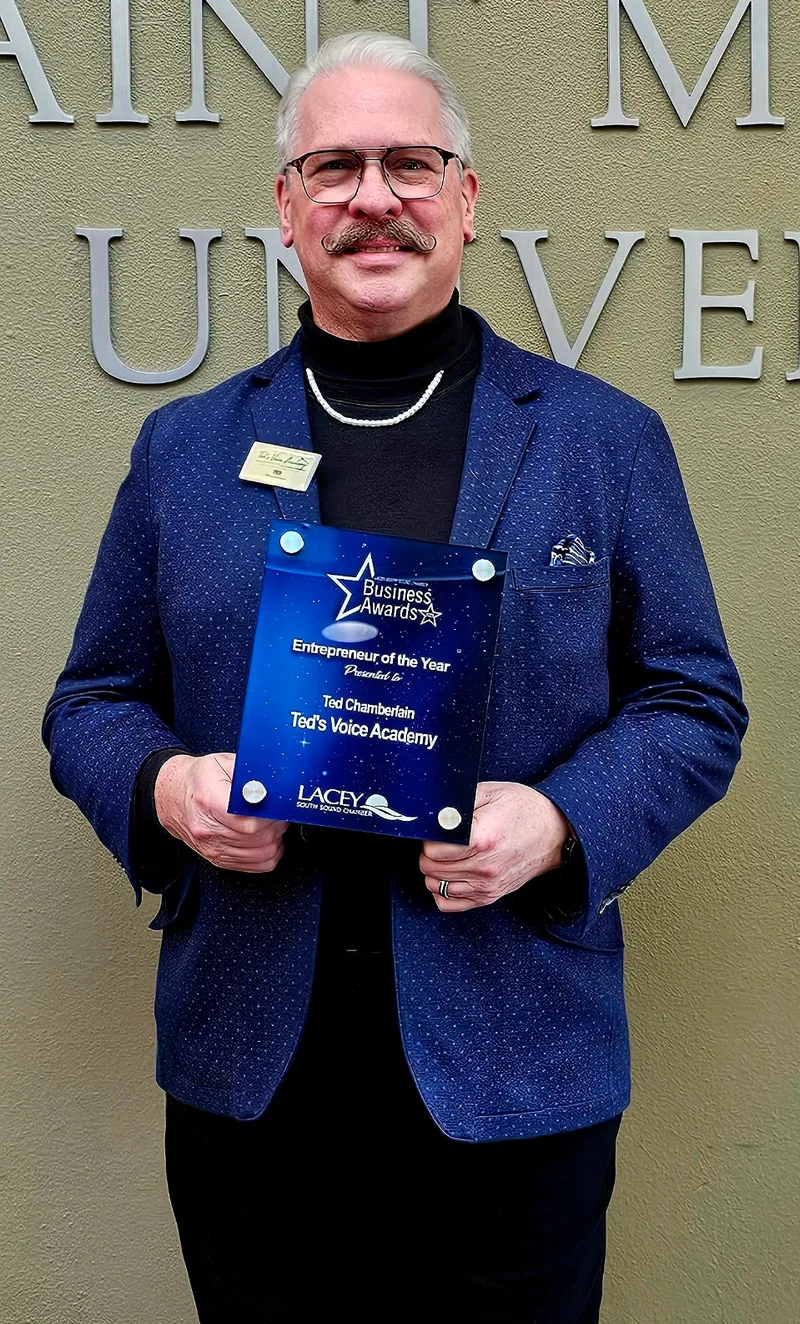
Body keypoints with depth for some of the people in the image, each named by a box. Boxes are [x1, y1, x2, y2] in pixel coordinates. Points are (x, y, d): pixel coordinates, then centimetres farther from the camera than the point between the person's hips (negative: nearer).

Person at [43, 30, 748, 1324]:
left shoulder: (605, 439, 2)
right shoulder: (184, 448, 7)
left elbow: (694, 703, 3)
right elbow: (91, 703, 11)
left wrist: (559, 820, -15)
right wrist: (161, 787, -12)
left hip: (514, 1072, -1)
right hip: (248, 1073, 2)